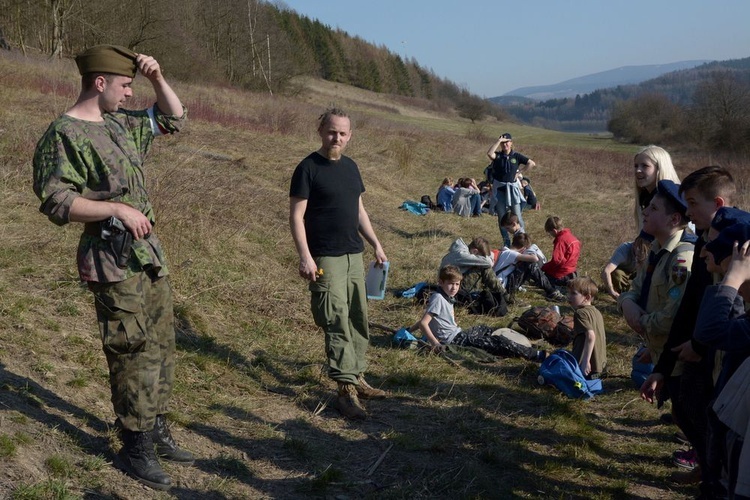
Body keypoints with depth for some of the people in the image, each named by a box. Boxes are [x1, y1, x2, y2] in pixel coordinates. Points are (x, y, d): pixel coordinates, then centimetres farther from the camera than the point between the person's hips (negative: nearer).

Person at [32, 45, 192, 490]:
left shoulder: (120, 124, 13)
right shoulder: (64, 135, -12)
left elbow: (174, 118, 23)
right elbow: (57, 202, -18)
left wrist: (158, 78, 9)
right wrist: (118, 209, -21)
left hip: (150, 254, 9)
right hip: (114, 263, -8)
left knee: (161, 347, 14)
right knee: (133, 355, -2)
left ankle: (157, 431, 28)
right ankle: (136, 448, 13)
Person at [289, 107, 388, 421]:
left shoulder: (350, 166, 12)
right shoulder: (308, 168, -9)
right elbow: (296, 215, -12)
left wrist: (376, 245, 16)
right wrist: (305, 257, -21)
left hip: (354, 255, 7)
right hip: (325, 259, -7)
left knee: (358, 320, 12)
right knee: (337, 322, -9)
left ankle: (358, 379, 23)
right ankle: (346, 390, -6)